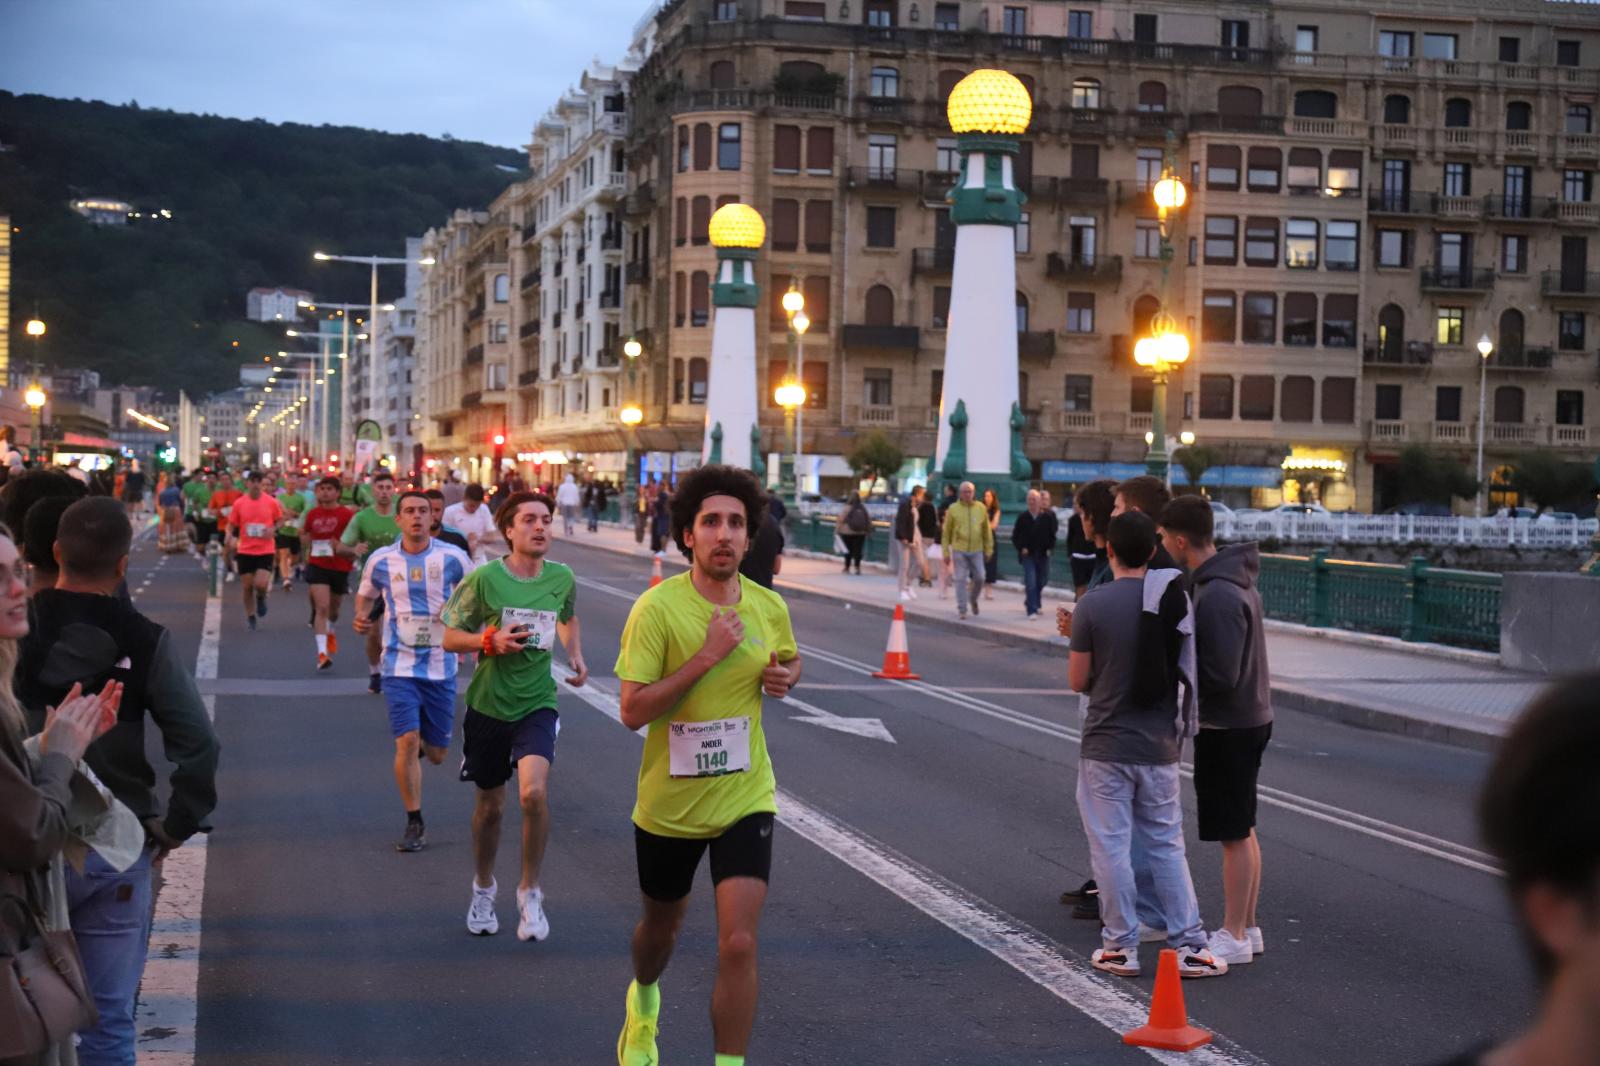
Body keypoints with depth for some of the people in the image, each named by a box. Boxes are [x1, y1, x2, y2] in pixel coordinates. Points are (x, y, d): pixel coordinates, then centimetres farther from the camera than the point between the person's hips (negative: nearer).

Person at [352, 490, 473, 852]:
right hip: (400, 665, -1)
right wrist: (362, 619, -4)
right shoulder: (380, 560, 0)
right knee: (407, 742, -14)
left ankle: (424, 741, 46)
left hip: (440, 666, 1)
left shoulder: (452, 558, -4)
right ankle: (414, 824, -1)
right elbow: (366, 597, 17)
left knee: (436, 754, 8)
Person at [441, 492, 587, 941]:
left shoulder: (562, 578, -1)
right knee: (490, 806, 12)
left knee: (534, 792, -22)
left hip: (537, 704, 0)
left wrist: (575, 654, 5)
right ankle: (483, 889, 39)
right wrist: (491, 641, -21)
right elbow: (450, 637, -4)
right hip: (488, 704, 0)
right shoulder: (484, 578, -10)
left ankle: (530, 891, -3)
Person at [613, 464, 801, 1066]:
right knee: (661, 927, 22)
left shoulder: (769, 607, -4)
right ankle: (643, 1005, 56)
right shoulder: (657, 607, -18)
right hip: (668, 806, -1)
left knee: (738, 944, -14)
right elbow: (632, 711, -23)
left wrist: (785, 675, -5)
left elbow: (789, 659, 19)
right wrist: (707, 655, -28)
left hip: (745, 799, 1)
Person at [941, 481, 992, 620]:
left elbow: (987, 530, 11)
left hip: (976, 550, 2)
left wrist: (988, 549, 9)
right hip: (959, 550, -2)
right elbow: (946, 532, 3)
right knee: (961, 580, -2)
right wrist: (946, 552, 1)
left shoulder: (981, 508, 5)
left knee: (979, 578, 2)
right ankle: (961, 609, 6)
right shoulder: (953, 509, 0)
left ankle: (973, 599, 31)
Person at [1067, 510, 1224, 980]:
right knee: (1167, 847, 13)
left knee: (1111, 848, 5)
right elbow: (1186, 672, 6)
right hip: (1160, 747, 4)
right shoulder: (1176, 601, -1)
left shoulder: (1092, 606, -12)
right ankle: (1190, 946, 13)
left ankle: (1121, 948, 11)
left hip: (1106, 748, -4)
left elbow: (1078, 680, -8)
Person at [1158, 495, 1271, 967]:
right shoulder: (1234, 581, 8)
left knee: (1234, 835, -1)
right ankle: (1247, 927, 25)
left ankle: (1235, 937, 8)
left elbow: (1221, 675, -25)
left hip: (1229, 728, -10)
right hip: (1250, 717, 10)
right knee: (1243, 831, 16)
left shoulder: (1217, 596, -24)